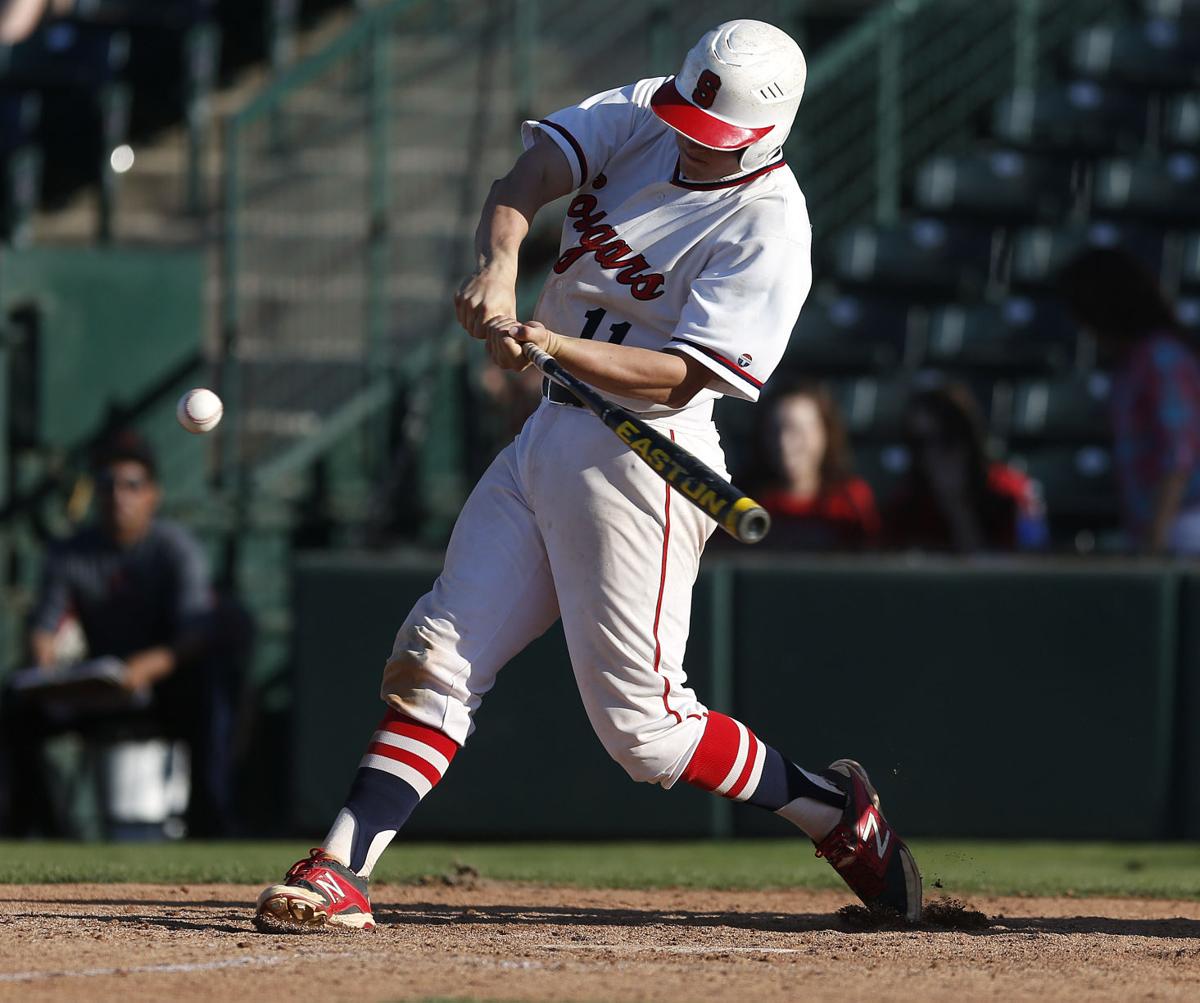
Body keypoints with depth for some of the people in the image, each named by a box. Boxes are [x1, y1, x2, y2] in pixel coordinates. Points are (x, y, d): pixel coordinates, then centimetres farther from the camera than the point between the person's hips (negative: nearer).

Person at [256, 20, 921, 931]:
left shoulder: (767, 226, -15)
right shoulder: (641, 117, 5)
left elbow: (677, 377, -22)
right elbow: (529, 176, -10)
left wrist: (552, 344, -35)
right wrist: (500, 264, -29)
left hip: (640, 456, -7)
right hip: (548, 438, 7)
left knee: (642, 726, -4)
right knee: (437, 659, -1)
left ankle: (833, 810, 15)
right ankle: (339, 872, -4)